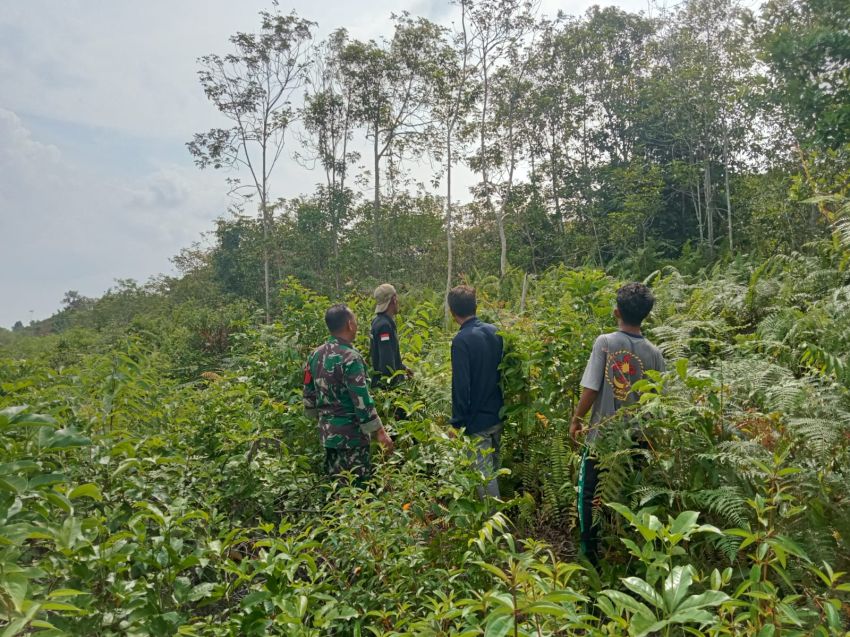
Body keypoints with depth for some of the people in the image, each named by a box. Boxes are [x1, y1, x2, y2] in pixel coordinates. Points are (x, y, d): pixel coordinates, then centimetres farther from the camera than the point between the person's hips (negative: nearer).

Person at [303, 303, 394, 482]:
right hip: (351, 434, -8)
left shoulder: (316, 355, 4)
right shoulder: (350, 357, -19)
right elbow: (362, 401, -21)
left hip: (327, 432, 8)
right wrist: (379, 431, -14)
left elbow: (308, 394, 11)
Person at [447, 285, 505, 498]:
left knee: (484, 474, 1)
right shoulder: (495, 332, 2)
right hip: (498, 416, 8)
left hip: (477, 420, -8)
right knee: (494, 469, 21)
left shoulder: (461, 340, -19)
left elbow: (461, 386, -21)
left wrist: (457, 423, -12)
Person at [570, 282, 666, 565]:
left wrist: (576, 421, 1)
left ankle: (591, 554, 20)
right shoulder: (653, 353, -5)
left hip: (602, 436, -3)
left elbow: (590, 390, -14)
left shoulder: (605, 342, -13)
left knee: (589, 494, 13)